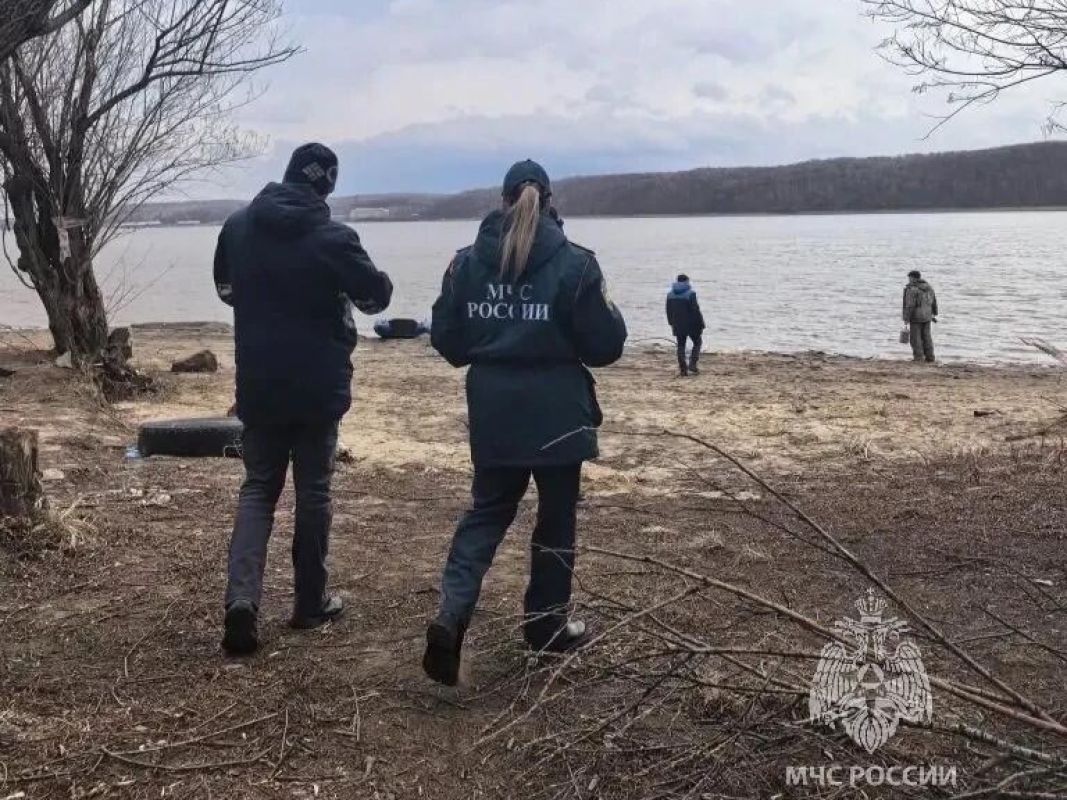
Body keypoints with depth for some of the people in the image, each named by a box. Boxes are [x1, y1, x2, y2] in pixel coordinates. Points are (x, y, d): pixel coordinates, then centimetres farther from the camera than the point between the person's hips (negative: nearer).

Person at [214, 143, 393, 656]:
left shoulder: (237, 227, 1)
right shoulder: (332, 238, -15)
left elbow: (225, 289, 17)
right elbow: (377, 296, -4)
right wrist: (337, 287, 16)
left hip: (258, 385, 3)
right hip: (318, 386, -3)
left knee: (258, 487, 12)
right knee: (313, 491, 9)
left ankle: (242, 596, -6)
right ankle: (310, 602, 19)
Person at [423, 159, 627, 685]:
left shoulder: (467, 262, 0)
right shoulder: (574, 264, -10)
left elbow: (446, 341, 5)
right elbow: (604, 345, -7)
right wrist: (609, 314, 12)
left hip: (492, 411, 3)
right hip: (557, 413, -3)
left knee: (487, 510, 15)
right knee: (556, 518, 13)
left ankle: (452, 615, -4)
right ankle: (546, 625, 24)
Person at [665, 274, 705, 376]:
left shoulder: (670, 295, 3)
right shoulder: (690, 294, -13)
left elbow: (668, 311, 10)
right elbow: (696, 310, -14)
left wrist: (671, 323, 21)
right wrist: (701, 324, -7)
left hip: (678, 325, 4)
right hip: (692, 325, -4)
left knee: (681, 345, 9)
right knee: (697, 343, 12)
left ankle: (683, 369, 6)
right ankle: (692, 365, 0)